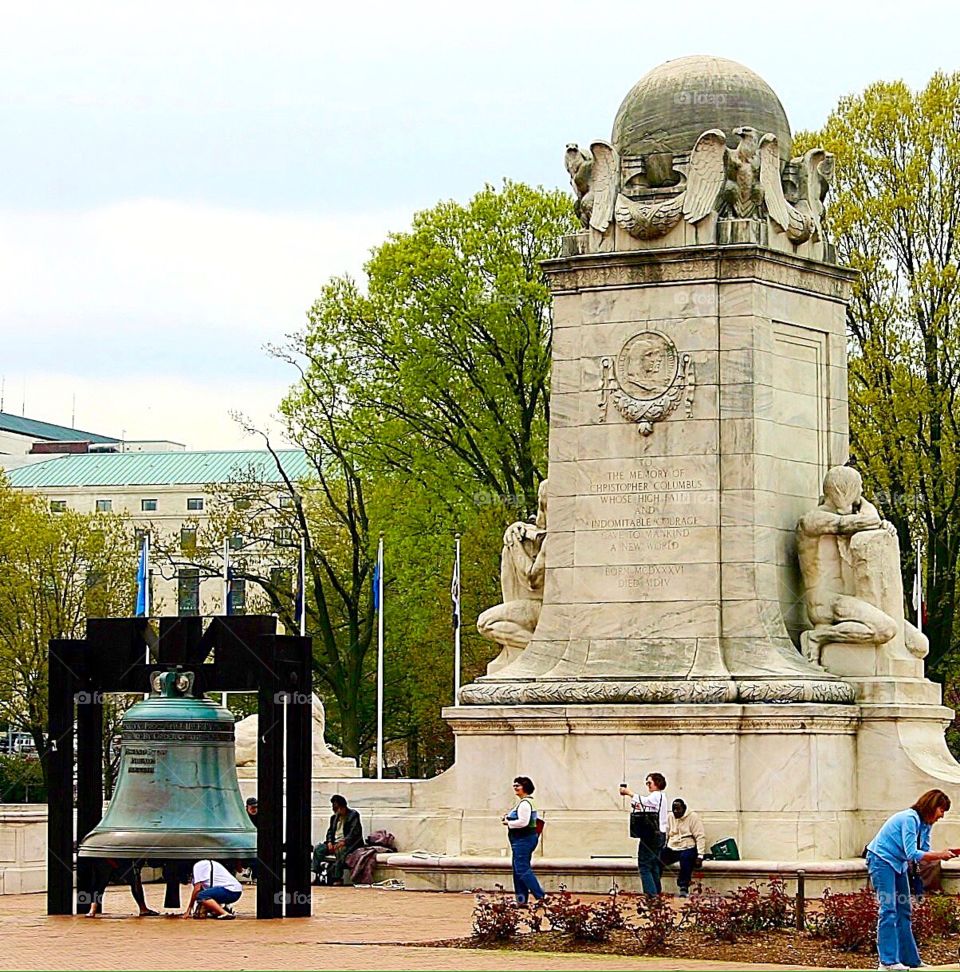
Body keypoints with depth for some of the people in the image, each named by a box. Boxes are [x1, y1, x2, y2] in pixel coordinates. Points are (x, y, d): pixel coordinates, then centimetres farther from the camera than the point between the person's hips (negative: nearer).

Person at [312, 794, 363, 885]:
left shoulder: (353, 815, -2)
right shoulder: (334, 817, 21)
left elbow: (355, 833, -13)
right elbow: (330, 831, 19)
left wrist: (343, 842, -26)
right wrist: (329, 842, -3)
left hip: (347, 844, -7)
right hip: (334, 843, 7)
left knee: (340, 850, -39)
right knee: (318, 849, -17)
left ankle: (338, 878, -40)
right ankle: (316, 876, -23)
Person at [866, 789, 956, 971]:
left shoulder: (925, 825, 6)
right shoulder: (910, 819, -23)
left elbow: (924, 852, 5)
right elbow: (913, 854, -28)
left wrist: (944, 854, -11)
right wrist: (940, 855, -27)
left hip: (899, 864, 10)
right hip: (881, 860, -10)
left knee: (904, 912, 9)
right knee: (888, 909, -15)